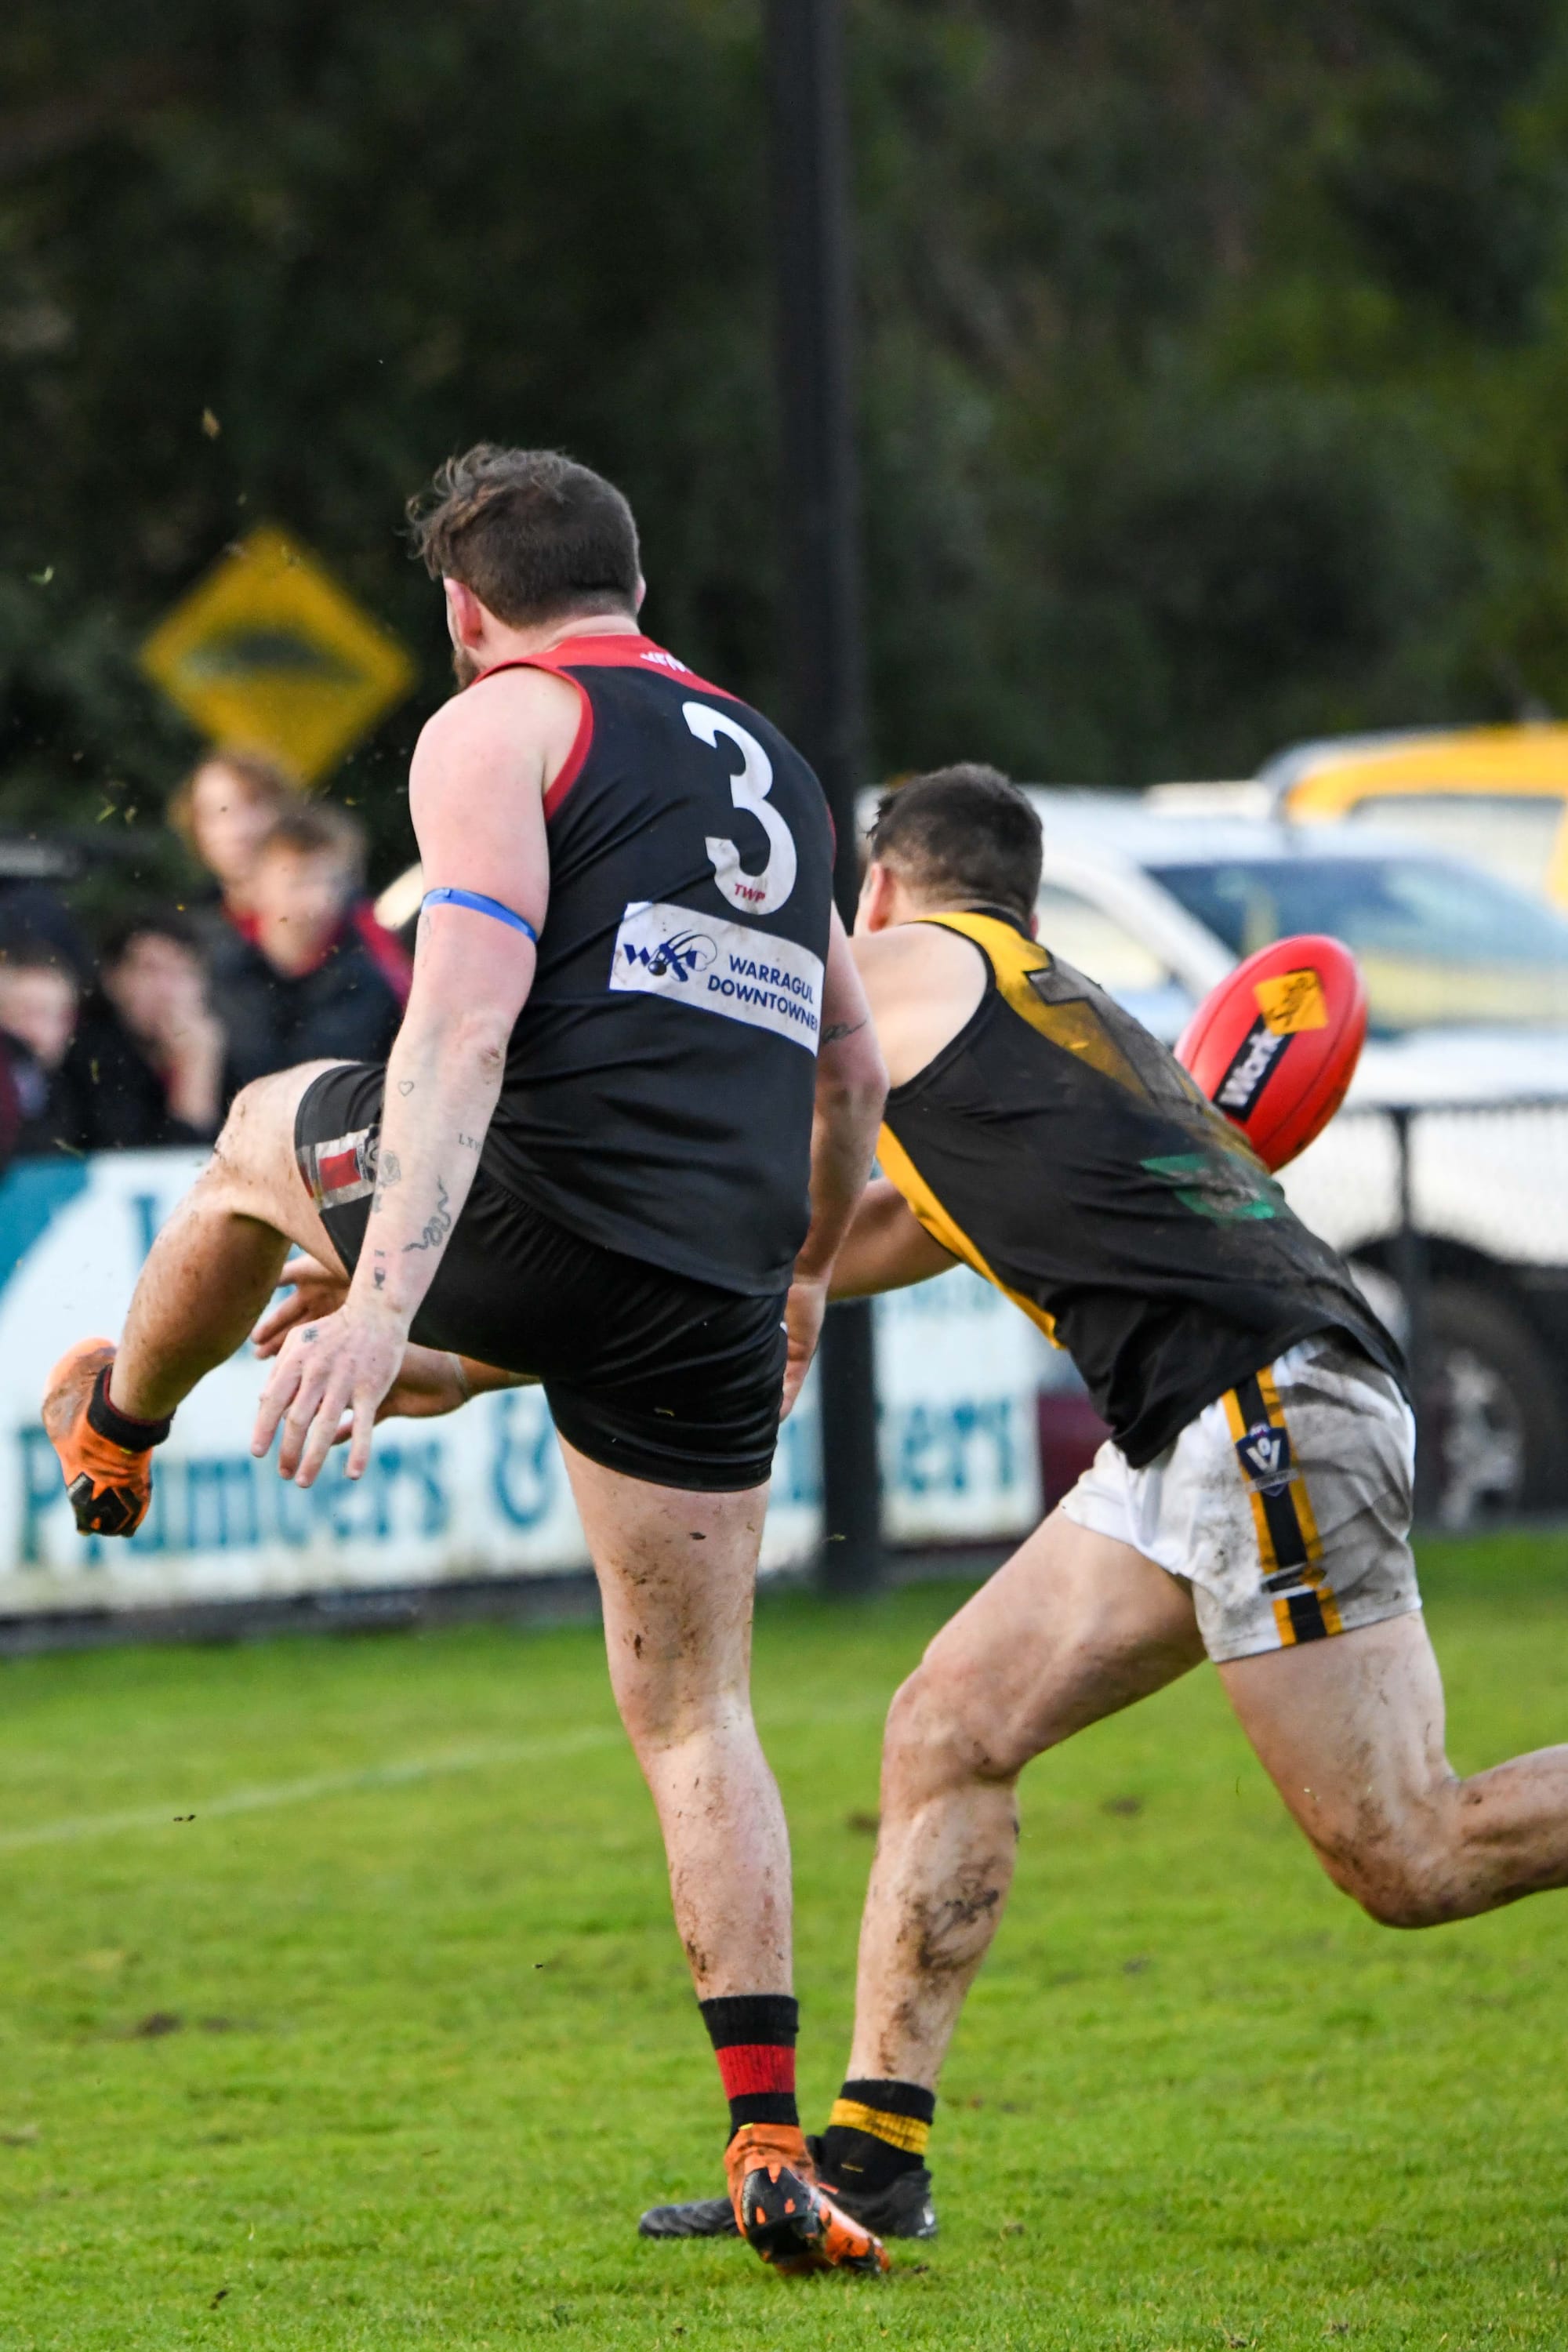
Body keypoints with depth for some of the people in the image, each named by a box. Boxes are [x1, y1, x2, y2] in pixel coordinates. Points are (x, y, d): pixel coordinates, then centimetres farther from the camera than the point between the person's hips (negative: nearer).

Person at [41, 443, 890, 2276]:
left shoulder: (498, 728, 3)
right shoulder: (765, 765, 25)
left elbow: (466, 1021, -12)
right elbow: (852, 1069, 31)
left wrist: (379, 1303, -20)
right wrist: (803, 1272, 47)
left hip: (534, 1222, -5)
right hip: (712, 1295, 5)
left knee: (265, 1136, 29)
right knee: (693, 1713, 11)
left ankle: (117, 1427, 55)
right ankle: (770, 2147, 0)